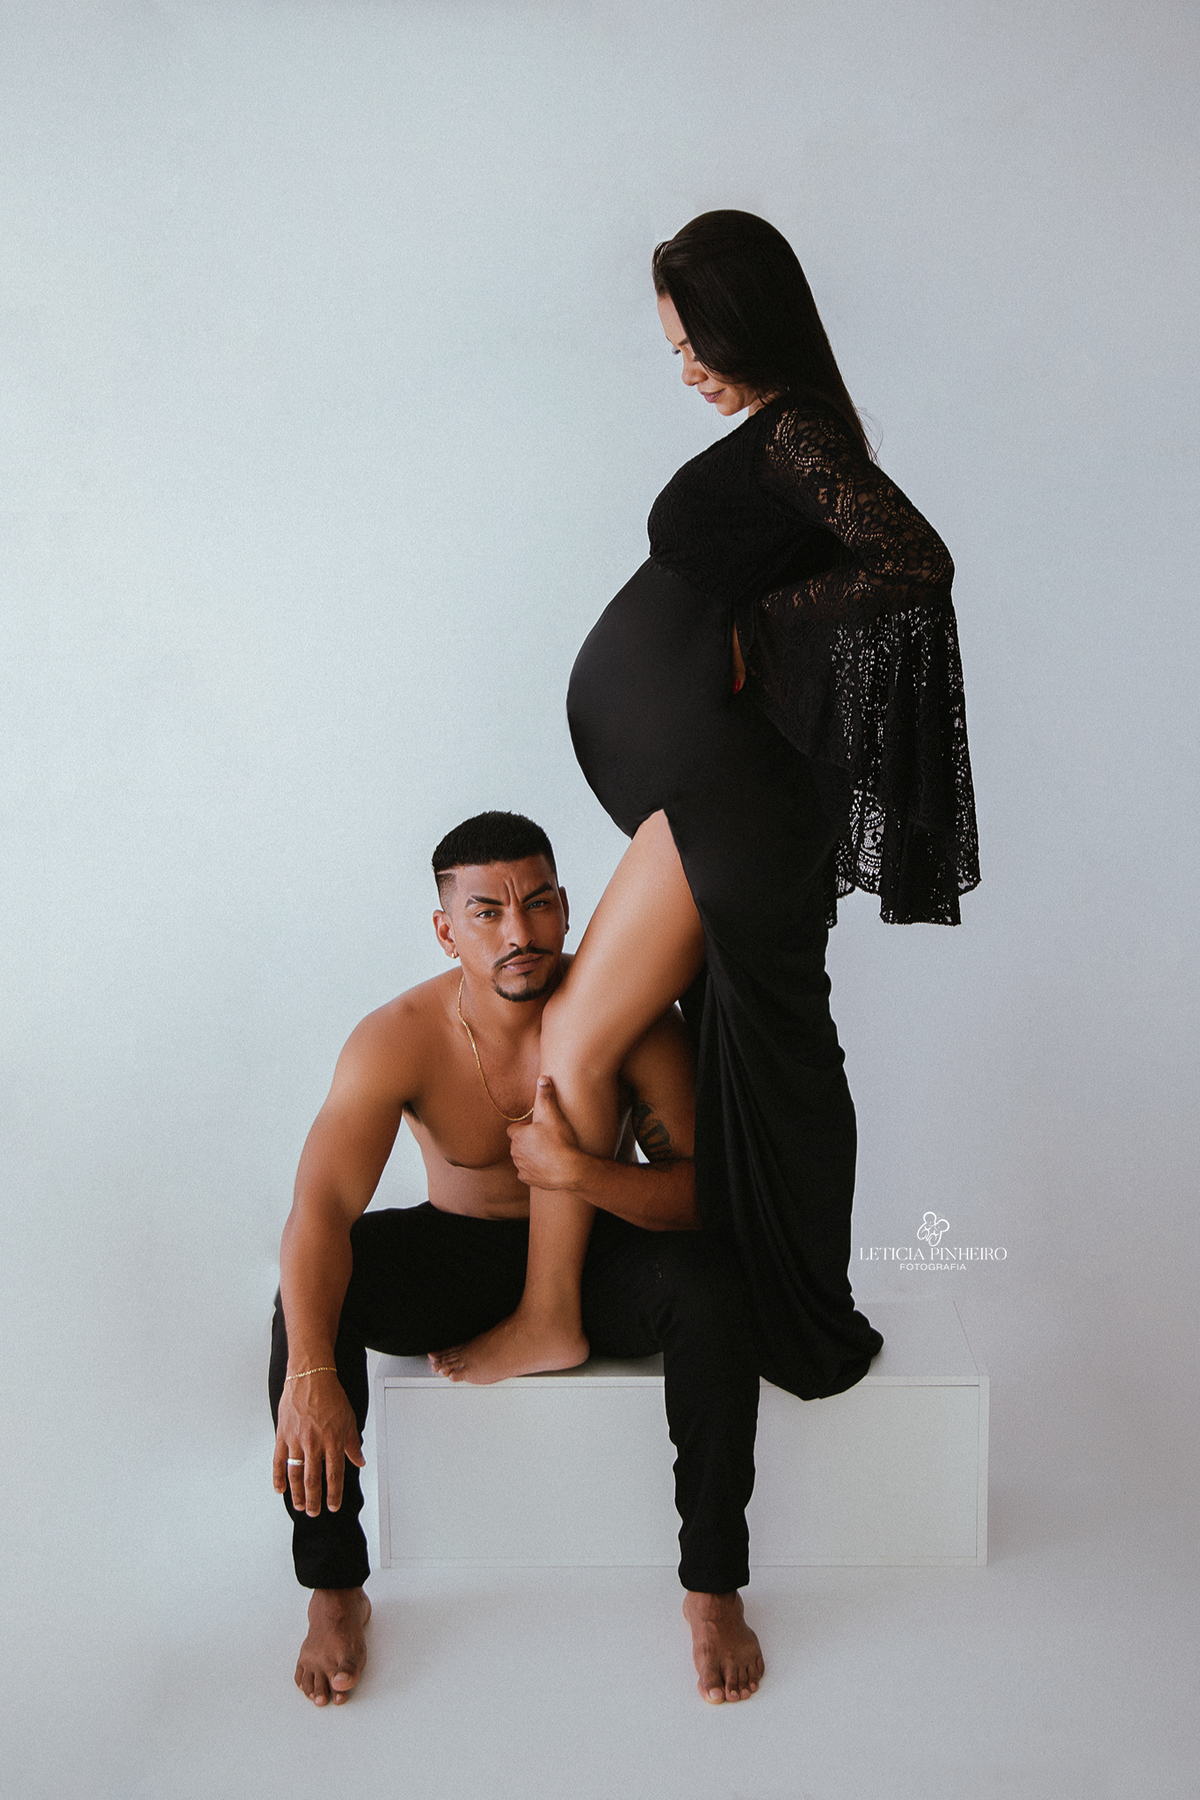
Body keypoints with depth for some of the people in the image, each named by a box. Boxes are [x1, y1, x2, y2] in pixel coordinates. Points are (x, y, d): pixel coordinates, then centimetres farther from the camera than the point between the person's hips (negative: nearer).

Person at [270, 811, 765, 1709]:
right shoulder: (397, 1039, -21)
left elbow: (707, 1193, -21)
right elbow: (319, 1212, -31)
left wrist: (575, 1171, -38)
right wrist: (309, 1376, -46)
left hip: (599, 1254, 0)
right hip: (458, 1256, 1)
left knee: (711, 1285, -32)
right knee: (313, 1287, -27)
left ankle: (714, 1587, -16)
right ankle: (335, 1589, -13)